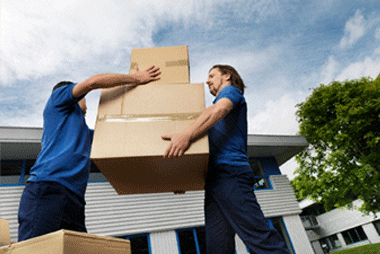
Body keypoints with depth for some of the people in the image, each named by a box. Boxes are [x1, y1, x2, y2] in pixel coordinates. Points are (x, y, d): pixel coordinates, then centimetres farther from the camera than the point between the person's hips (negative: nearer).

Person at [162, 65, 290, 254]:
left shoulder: (231, 90, 12)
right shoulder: (219, 101, 37)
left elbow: (218, 110, -13)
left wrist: (186, 135, -29)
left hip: (229, 169, -9)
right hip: (216, 176, 9)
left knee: (259, 237, -14)